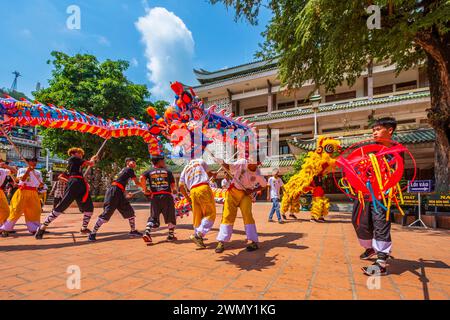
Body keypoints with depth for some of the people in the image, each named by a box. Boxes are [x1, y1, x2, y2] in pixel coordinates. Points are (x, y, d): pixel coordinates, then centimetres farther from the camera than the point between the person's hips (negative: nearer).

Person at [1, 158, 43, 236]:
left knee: (36, 211, 4)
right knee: (17, 210, -8)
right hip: (23, 192, -4)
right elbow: (22, 179, -15)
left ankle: (34, 229, 17)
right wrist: (28, 171, -22)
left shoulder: (38, 172, 13)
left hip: (34, 193, 4)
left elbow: (40, 184, 13)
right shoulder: (22, 170, 2)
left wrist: (41, 184, -9)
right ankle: (6, 229, 4)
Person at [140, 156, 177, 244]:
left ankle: (147, 233, -10)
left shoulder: (149, 171, 11)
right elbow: (173, 185, 6)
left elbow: (142, 178, -10)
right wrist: (174, 190, 27)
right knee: (170, 216, 13)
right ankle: (171, 235, 17)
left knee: (153, 217, 10)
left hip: (154, 197, 2)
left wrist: (145, 190, -1)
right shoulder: (168, 171, 8)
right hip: (167, 196, -2)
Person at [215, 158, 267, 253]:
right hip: (233, 191, 1)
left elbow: (264, 185, 4)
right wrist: (224, 164, -28)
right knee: (228, 215, -4)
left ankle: (254, 241, -3)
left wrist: (253, 191, -8)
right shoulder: (242, 163, -13)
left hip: (245, 194, 0)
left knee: (247, 215, -12)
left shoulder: (258, 175, -12)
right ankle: (221, 242, 0)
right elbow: (229, 168, -7)